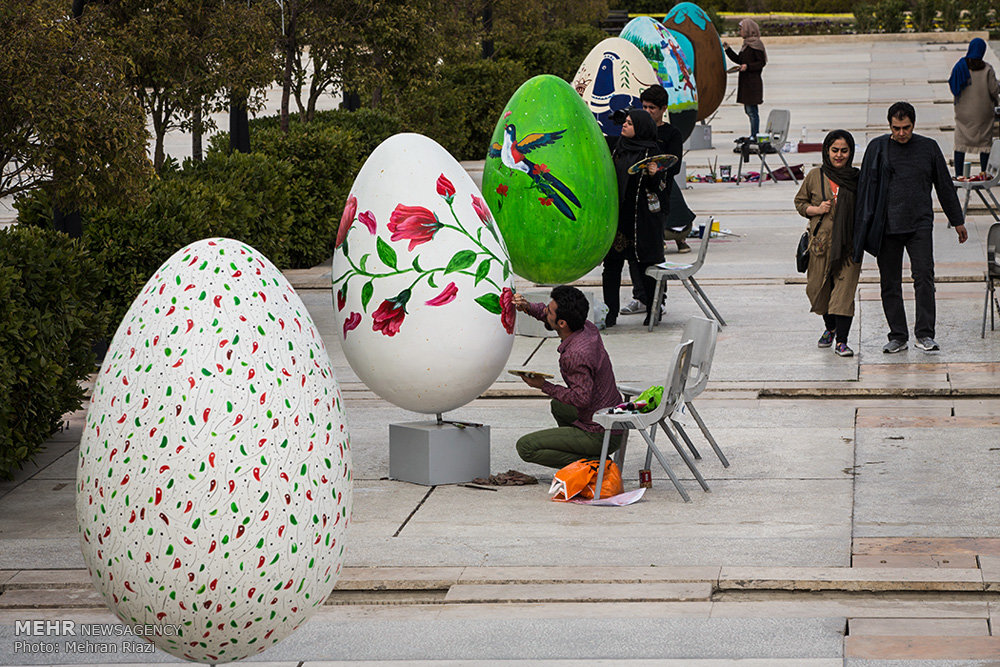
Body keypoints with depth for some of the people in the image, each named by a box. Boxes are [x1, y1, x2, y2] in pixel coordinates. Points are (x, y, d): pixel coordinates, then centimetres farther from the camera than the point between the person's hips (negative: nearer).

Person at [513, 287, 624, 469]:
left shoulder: (576, 355, -28)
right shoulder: (588, 328, 1)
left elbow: (582, 398, -29)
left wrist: (544, 386, -19)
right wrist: (529, 308, 2)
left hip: (600, 436, -9)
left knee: (526, 447, -8)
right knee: (558, 405, 36)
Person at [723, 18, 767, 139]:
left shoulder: (756, 44, -11)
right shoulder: (746, 44, 16)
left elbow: (762, 62, -13)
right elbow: (739, 60, 22)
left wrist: (748, 66, -24)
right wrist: (728, 49, 17)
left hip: (753, 82, -9)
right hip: (745, 82, 9)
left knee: (752, 110, -8)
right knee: (748, 110, 12)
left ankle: (755, 135, -4)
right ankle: (754, 135, 17)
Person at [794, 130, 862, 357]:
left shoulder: (858, 178, 3)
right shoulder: (815, 177, 4)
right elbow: (800, 202, 14)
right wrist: (816, 209, -6)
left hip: (849, 244, -1)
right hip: (821, 242, 2)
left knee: (844, 290, -10)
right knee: (818, 290, 9)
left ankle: (841, 340, -7)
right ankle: (830, 327, 36)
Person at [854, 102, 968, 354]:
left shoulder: (929, 148, 7)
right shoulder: (877, 148, 4)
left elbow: (945, 186, 15)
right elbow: (865, 187, 7)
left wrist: (958, 221, 18)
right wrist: (861, 229, 4)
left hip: (920, 226, 0)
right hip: (886, 227, 0)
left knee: (924, 277, -12)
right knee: (890, 283, 3)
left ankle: (924, 334, -7)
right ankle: (898, 336, 12)